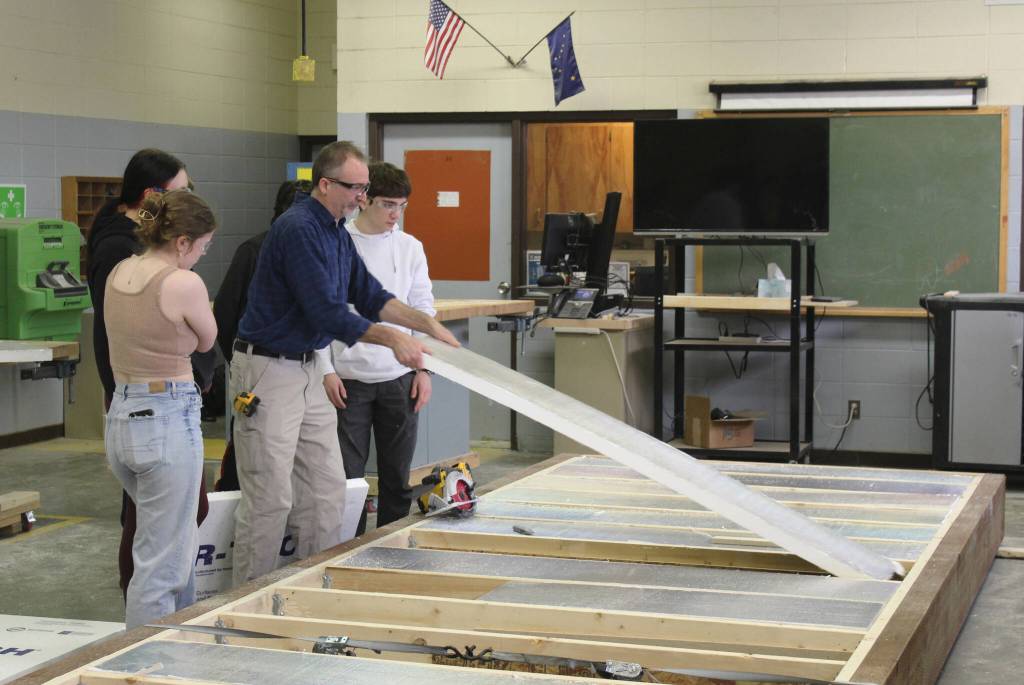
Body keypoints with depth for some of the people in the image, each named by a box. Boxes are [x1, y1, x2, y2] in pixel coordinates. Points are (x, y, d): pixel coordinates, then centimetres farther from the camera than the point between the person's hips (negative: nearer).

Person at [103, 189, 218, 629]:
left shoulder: (117, 274, 7)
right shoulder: (183, 283, -16)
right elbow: (207, 342, 2)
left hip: (121, 415, 9)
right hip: (168, 417, -9)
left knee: (182, 540, 25)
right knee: (161, 563, -1)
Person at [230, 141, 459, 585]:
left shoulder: (337, 233, 11)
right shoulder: (298, 229, -20)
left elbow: (368, 295, 16)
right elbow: (329, 314, -24)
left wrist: (427, 324, 5)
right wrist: (393, 339, -22)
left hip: (306, 368, 10)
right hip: (267, 370, -10)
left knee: (327, 492, 10)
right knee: (270, 499, -5)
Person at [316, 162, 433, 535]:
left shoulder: (410, 247, 6)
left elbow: (423, 310, 10)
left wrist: (424, 368, 4)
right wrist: (327, 371, -7)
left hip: (399, 377, 3)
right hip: (348, 378, -3)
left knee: (397, 476, 9)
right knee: (348, 476, 2)